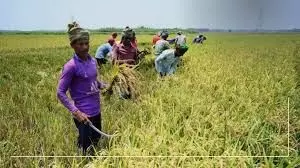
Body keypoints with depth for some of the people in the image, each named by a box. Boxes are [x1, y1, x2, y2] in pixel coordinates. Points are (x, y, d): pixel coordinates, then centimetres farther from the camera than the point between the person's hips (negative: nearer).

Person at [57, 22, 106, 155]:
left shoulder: (93, 61, 3)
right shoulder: (71, 66, -18)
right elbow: (60, 93, -16)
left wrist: (103, 85, 1)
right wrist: (76, 112, -23)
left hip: (96, 112, 7)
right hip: (84, 115, -7)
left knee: (97, 143, 23)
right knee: (88, 151, 6)